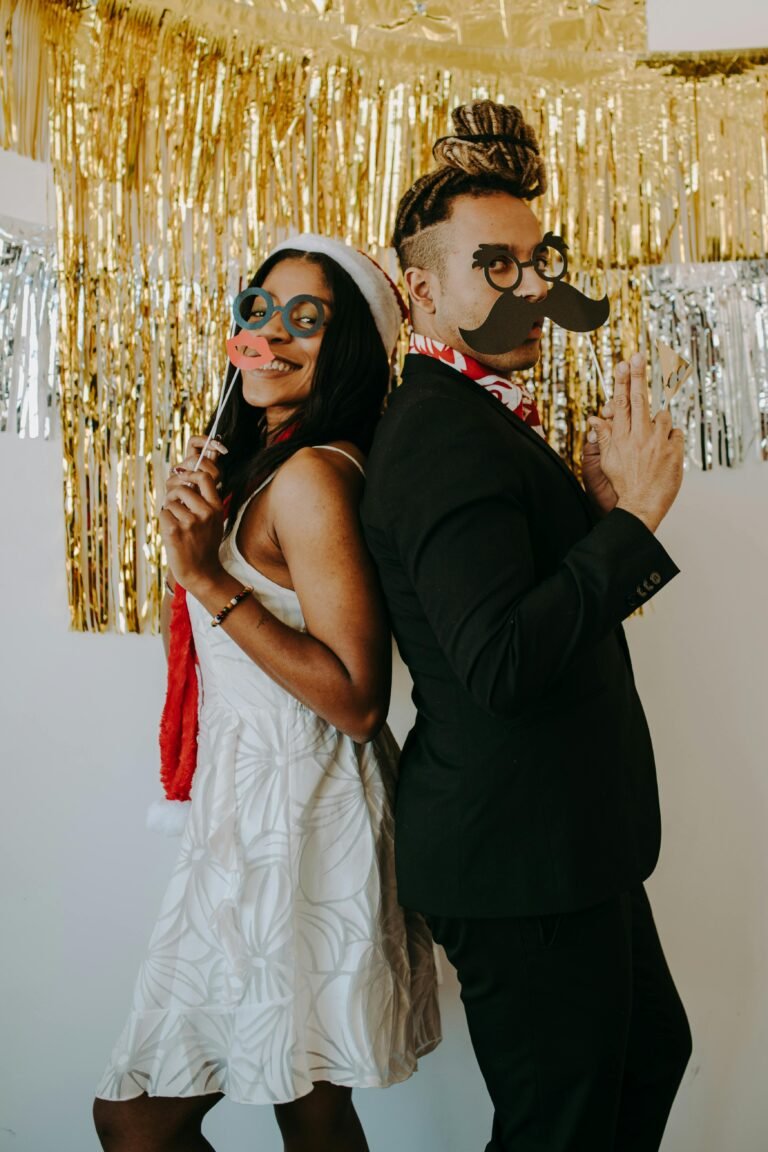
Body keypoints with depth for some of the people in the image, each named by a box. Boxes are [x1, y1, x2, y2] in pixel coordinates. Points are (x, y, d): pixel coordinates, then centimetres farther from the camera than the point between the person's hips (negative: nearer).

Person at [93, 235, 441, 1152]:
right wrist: (195, 524, 1)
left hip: (289, 822, -9)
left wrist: (209, 580, -22)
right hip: (257, 805, 9)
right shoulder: (263, 461, 13)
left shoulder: (311, 474, -18)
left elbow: (356, 699, -22)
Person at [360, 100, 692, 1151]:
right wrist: (632, 517, -22)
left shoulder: (470, 417, 13)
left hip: (567, 844, 10)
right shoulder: (450, 435, -21)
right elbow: (503, 663, -31)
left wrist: (599, 509, -2)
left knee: (652, 1052, 27)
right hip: (522, 859, -10)